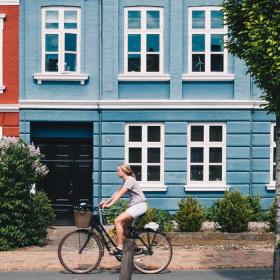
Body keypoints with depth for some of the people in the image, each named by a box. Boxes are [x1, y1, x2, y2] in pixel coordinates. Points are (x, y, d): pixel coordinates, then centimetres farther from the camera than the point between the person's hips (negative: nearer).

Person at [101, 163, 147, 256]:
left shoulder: (129, 180, -14)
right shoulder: (125, 181, 16)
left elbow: (120, 194, -23)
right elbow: (117, 192, 14)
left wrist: (109, 205, -30)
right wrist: (106, 202, 5)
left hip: (139, 205, -11)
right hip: (134, 206, 11)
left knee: (117, 220, -19)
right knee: (124, 227, 13)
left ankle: (120, 248, -20)